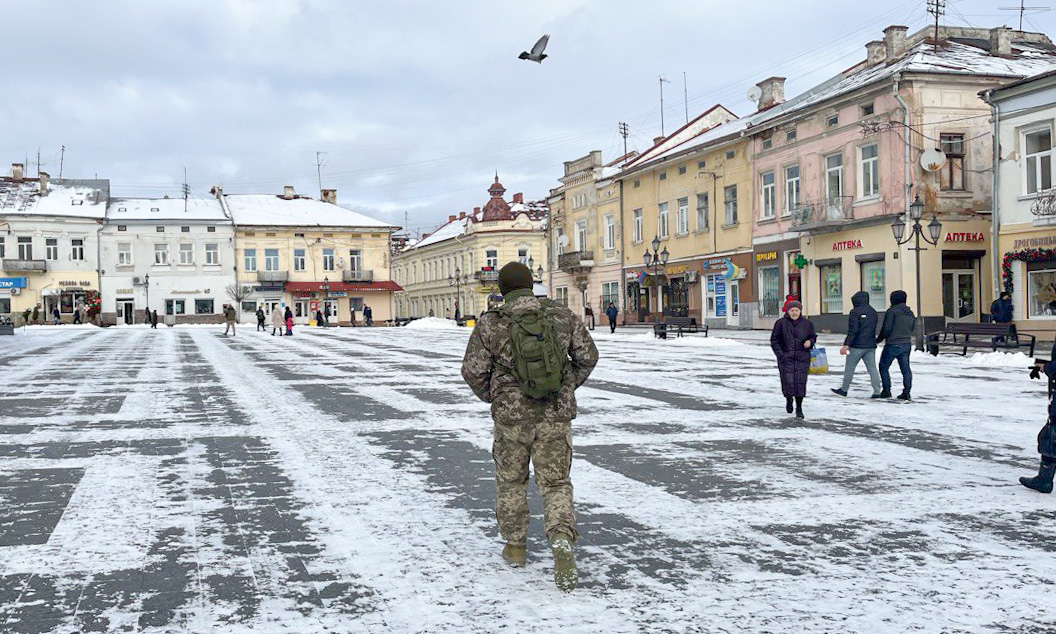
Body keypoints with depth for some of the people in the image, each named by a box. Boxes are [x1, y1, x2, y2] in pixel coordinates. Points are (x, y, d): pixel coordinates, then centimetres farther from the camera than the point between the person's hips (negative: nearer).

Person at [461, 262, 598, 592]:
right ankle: (561, 539, -15)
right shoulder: (562, 315, 0)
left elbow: (473, 370, -6)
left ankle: (515, 546, 29)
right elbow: (587, 356, 3)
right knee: (556, 483, 8)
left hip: (512, 416, -1)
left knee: (511, 481, 19)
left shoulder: (490, 323, -6)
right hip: (557, 415, 1)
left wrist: (491, 396, 13)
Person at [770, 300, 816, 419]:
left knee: (800, 383, -3)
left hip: (802, 358, 2)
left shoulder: (807, 323, 6)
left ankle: (799, 408, 10)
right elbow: (774, 340, 2)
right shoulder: (781, 323, -1)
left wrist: (810, 342, -7)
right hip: (786, 358, -1)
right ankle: (789, 399, 27)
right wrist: (780, 354, -8)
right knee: (788, 382, -6)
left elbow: (813, 337, 17)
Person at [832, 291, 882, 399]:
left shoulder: (855, 312, -11)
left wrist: (846, 344, -20)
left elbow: (853, 330, -18)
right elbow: (874, 329, 17)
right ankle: (877, 392, -3)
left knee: (849, 368, 6)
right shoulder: (873, 312, 12)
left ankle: (844, 389, 16)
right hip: (871, 345, 6)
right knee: (872, 368, 4)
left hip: (857, 346, -6)